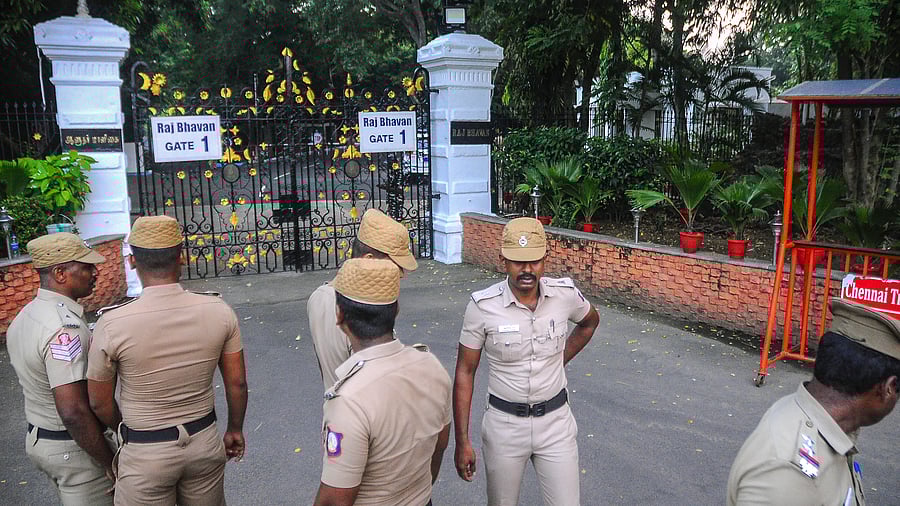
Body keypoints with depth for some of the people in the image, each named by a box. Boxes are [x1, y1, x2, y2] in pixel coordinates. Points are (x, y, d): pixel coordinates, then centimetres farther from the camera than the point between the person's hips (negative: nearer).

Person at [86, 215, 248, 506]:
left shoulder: (112, 325, -19)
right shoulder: (219, 311, -13)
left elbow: (100, 402, -6)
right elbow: (237, 383, -3)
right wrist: (235, 430, 13)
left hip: (145, 455, -2)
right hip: (206, 443, 3)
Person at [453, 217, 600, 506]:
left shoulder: (565, 294, -10)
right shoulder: (482, 306, -17)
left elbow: (590, 321, 15)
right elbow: (465, 372, -8)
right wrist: (462, 442, -9)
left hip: (555, 420, 2)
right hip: (504, 424, -1)